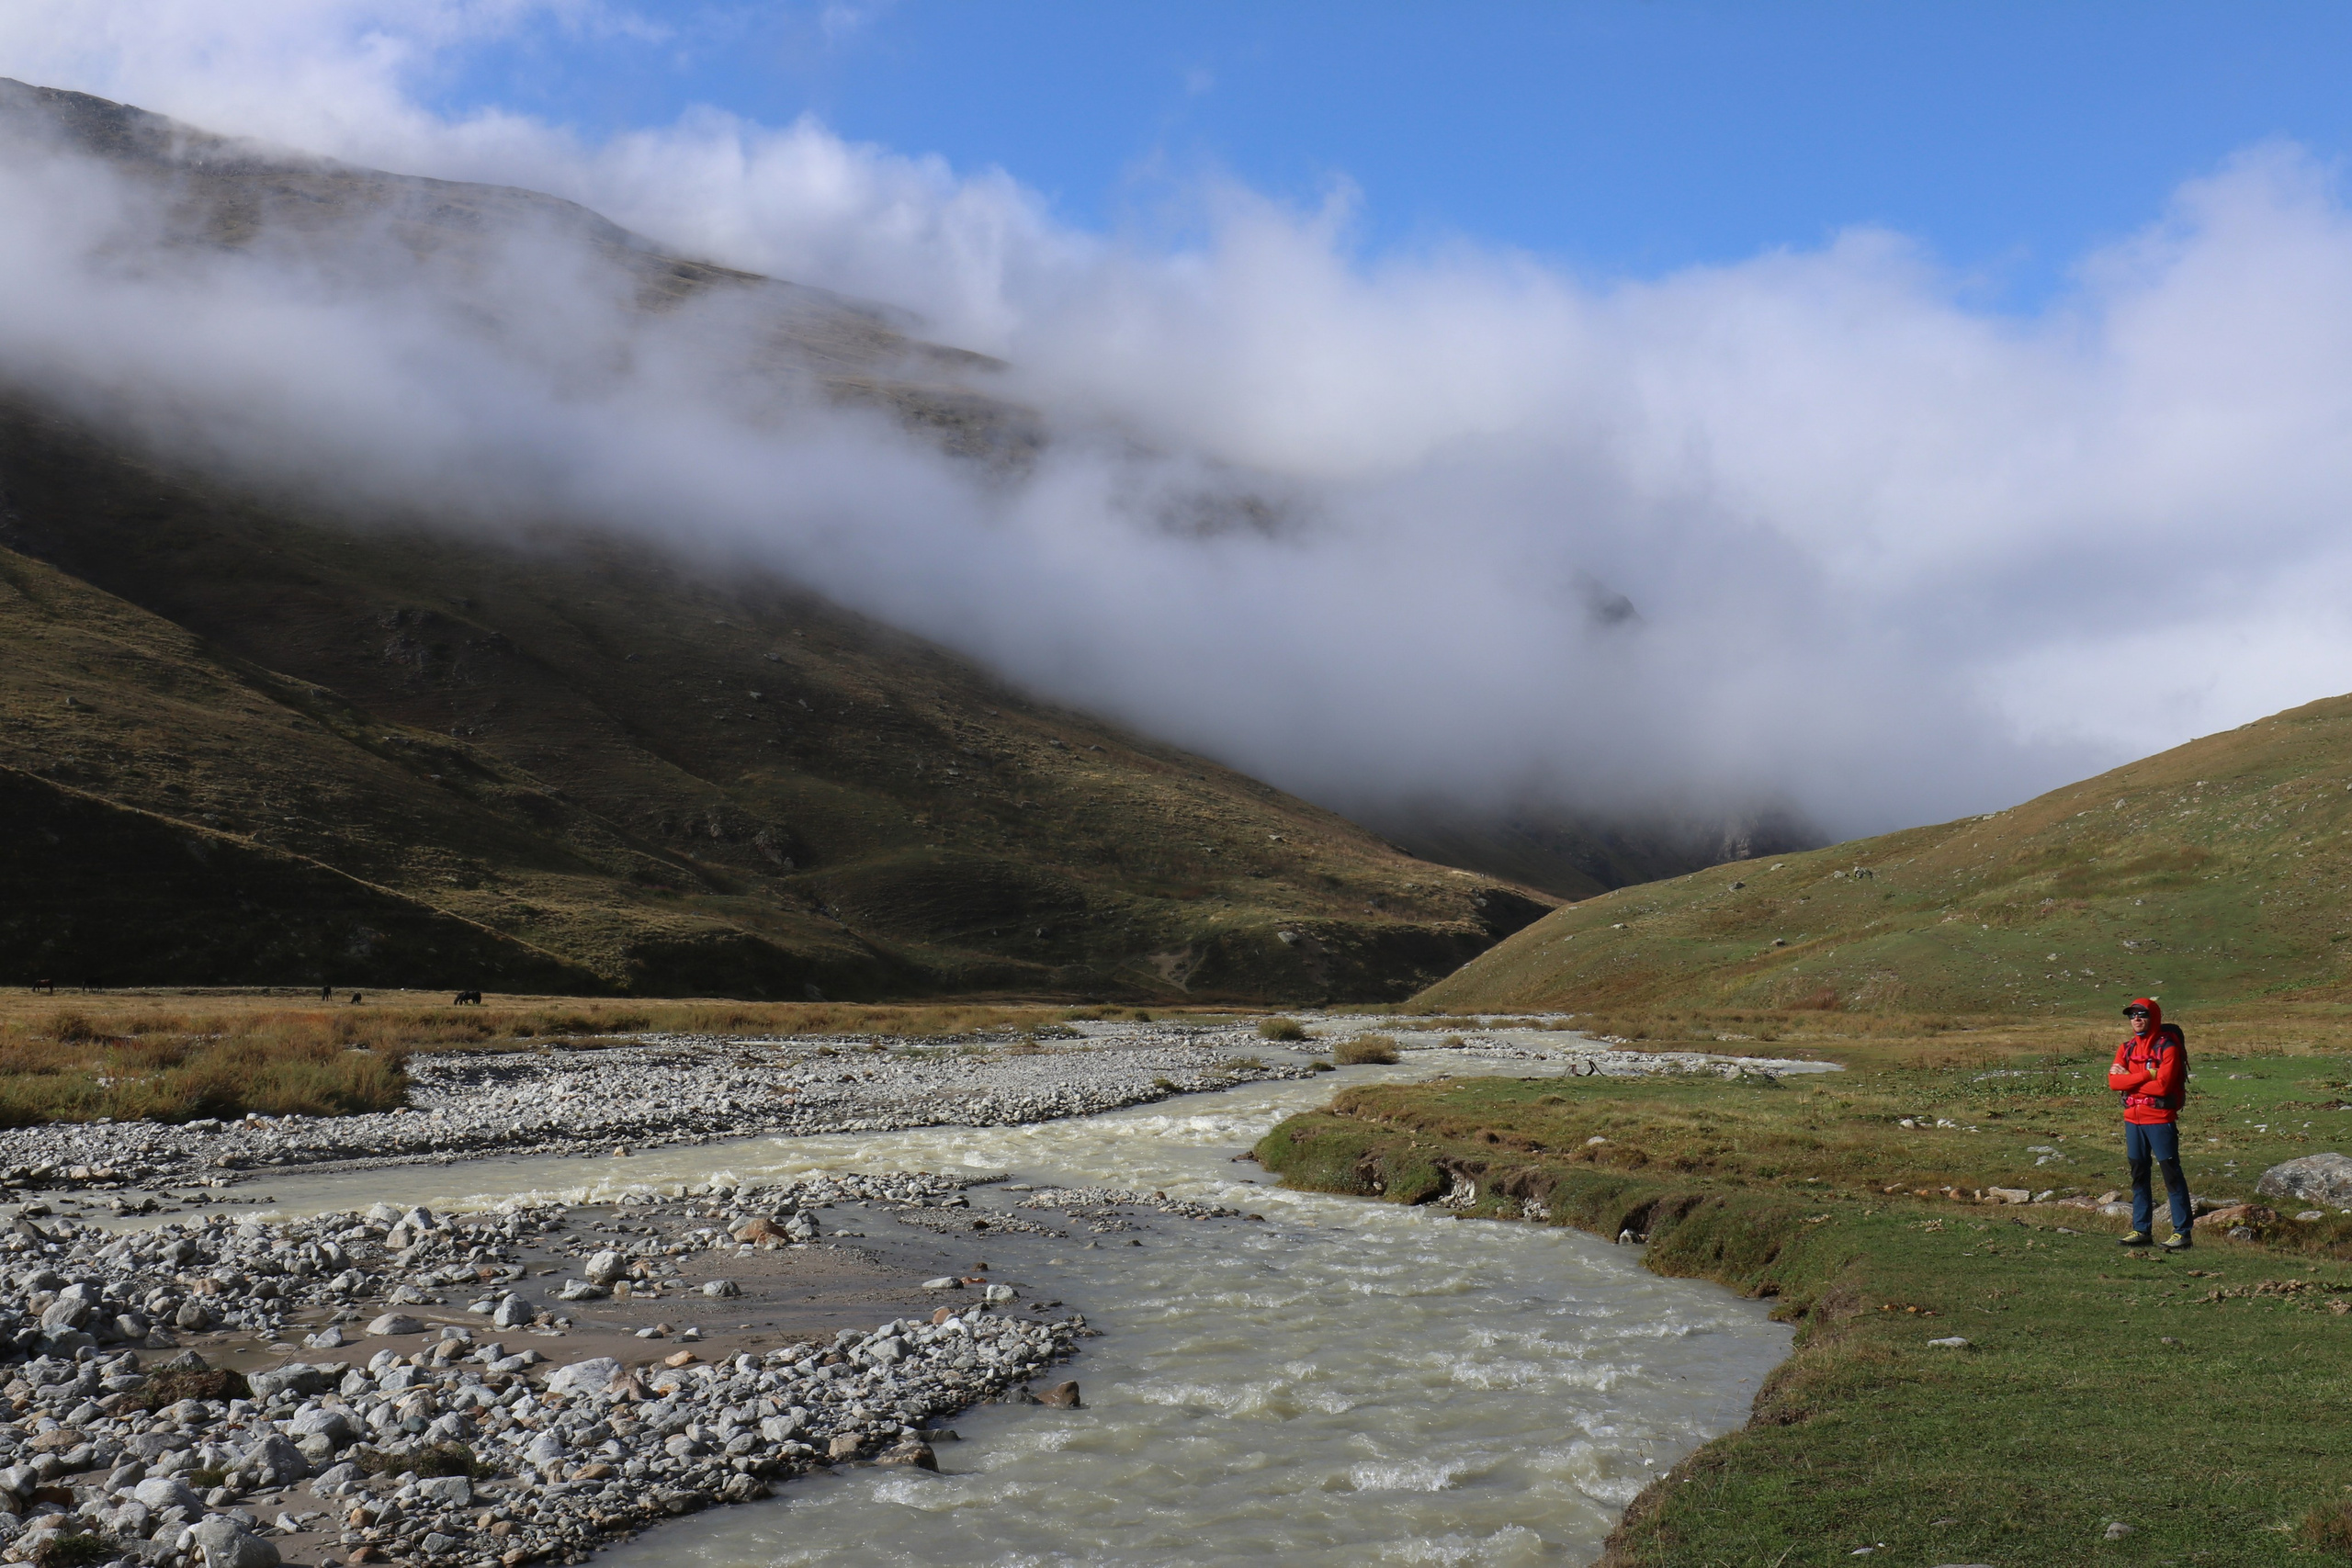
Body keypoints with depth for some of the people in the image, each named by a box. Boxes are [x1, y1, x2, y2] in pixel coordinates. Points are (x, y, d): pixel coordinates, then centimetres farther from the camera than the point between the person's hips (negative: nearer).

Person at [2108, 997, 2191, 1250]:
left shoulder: (2167, 1047, -8)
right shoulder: (2126, 1048, 10)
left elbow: (2162, 1085, -19)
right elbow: (2114, 1081, -4)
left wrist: (2129, 1078, -10)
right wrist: (2147, 1075, -14)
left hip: (2160, 1119, -6)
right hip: (2133, 1119, 7)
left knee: (2171, 1174, -4)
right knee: (2138, 1174, 11)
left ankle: (2182, 1232, -1)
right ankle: (2141, 1229, 18)